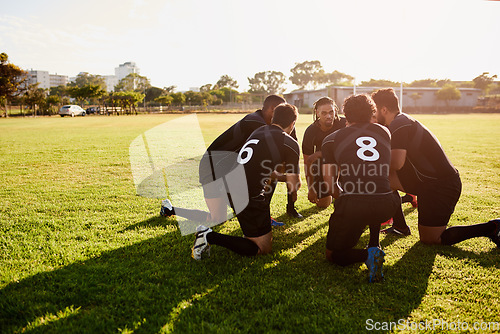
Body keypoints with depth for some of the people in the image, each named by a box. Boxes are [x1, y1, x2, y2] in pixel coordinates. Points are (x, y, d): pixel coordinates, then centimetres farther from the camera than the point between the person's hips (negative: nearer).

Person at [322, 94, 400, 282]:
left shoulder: (331, 139, 12)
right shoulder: (384, 132, 20)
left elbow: (330, 183, 5)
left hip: (352, 204, -3)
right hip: (386, 206, 3)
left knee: (333, 254, 18)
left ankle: (367, 255, -11)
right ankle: (375, 247, 28)